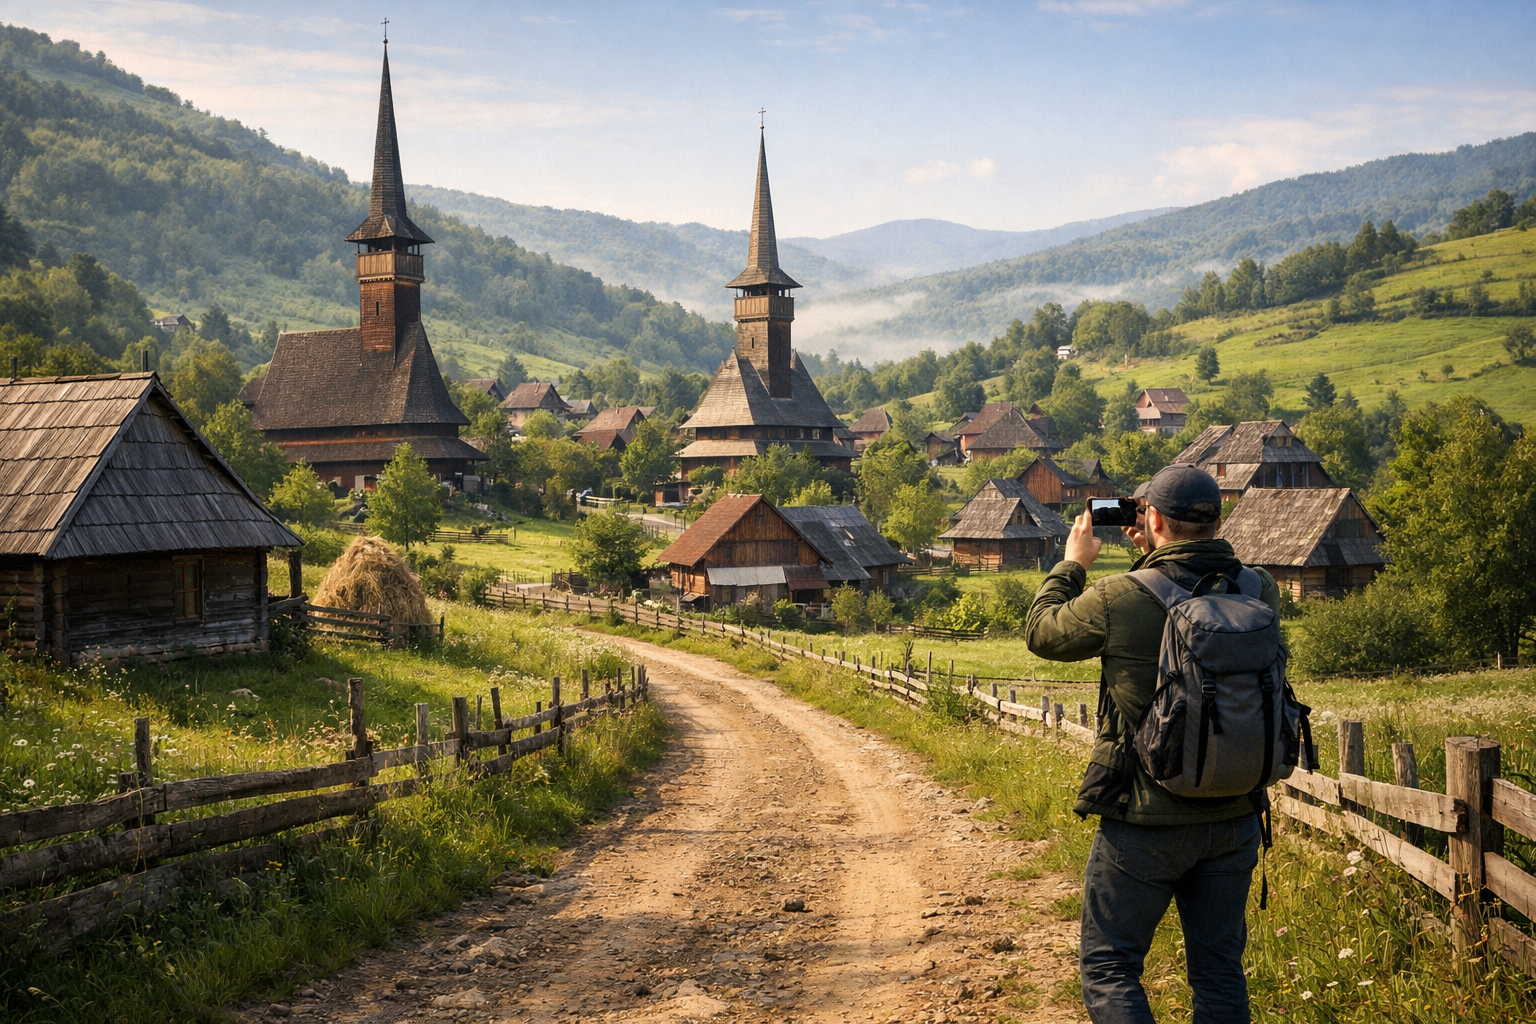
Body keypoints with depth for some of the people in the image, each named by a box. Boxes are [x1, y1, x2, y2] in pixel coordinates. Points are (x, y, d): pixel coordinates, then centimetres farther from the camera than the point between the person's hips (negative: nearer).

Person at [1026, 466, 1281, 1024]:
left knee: (1108, 965, 8)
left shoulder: (1119, 599, -19)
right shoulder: (1260, 592, -6)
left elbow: (1043, 632, 0)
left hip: (1145, 823, -4)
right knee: (1220, 969, 15)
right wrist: (1159, 559, 18)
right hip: (1234, 818, 5)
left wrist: (1074, 562, 14)